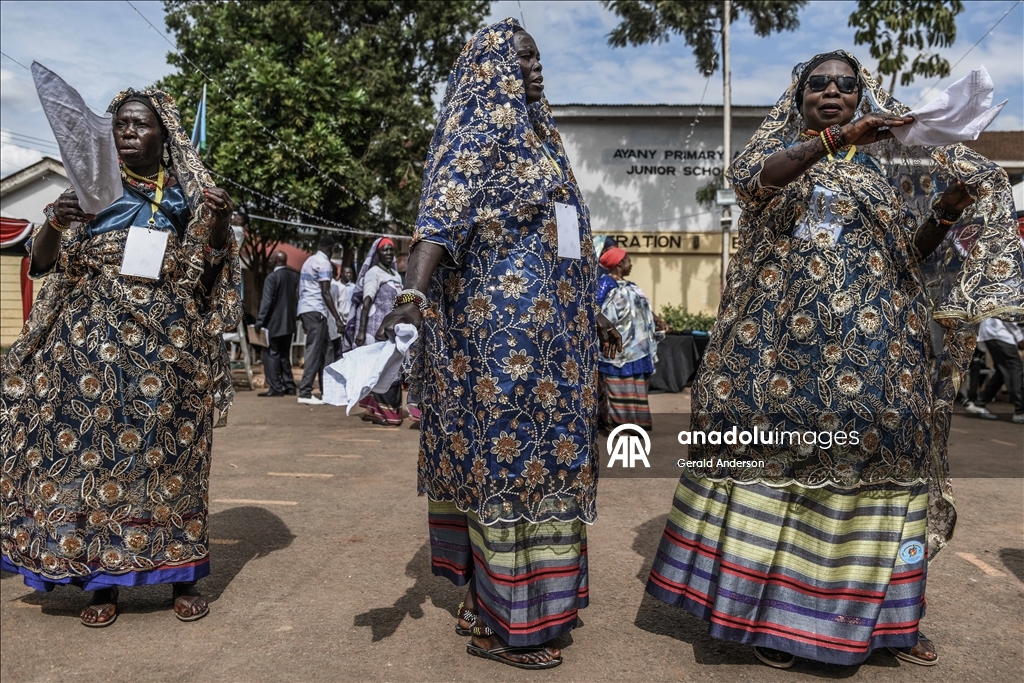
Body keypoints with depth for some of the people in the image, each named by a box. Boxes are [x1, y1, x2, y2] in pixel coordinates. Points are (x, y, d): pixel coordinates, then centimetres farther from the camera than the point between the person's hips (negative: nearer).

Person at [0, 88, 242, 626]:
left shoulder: (188, 190, 10)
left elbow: (210, 269, 8)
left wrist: (220, 223, -10)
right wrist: (55, 223, -15)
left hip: (169, 338, 0)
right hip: (95, 334, 1)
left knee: (169, 450, 0)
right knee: (89, 444, -2)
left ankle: (182, 574, 9)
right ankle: (101, 578, 9)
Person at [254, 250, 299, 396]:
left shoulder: (272, 277, -13)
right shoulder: (294, 276, 6)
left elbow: (267, 302, -15)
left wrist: (259, 322, -12)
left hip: (274, 323, -7)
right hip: (289, 323, 7)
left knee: (271, 354, -1)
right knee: (284, 355, 14)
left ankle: (275, 388, -3)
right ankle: (289, 386, 14)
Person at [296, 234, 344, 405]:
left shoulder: (309, 261, 20)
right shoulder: (324, 263, -7)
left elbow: (301, 290, 21)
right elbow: (325, 293, -14)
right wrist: (337, 318, -14)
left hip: (304, 309, 9)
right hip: (316, 310, -9)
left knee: (322, 348, 13)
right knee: (314, 350, -10)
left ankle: (326, 390, 18)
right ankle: (305, 392, -13)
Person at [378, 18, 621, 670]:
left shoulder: (538, 138, 20)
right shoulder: (479, 132, -6)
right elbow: (444, 208, -24)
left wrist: (592, 315, 27)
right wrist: (415, 290, -42)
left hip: (549, 328, 9)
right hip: (506, 326, -9)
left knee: (538, 450, 12)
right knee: (510, 449, -5)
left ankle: (535, 598, 25)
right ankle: (501, 621, 7)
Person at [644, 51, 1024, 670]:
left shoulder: (890, 162, 15)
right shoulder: (779, 147, 11)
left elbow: (913, 252, 11)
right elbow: (750, 179, -14)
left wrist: (946, 213, -8)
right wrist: (833, 139, -25)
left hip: (871, 340, 2)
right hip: (783, 335, -1)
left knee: (871, 452, 1)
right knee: (773, 454, -3)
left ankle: (886, 614, 17)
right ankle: (774, 610, 9)